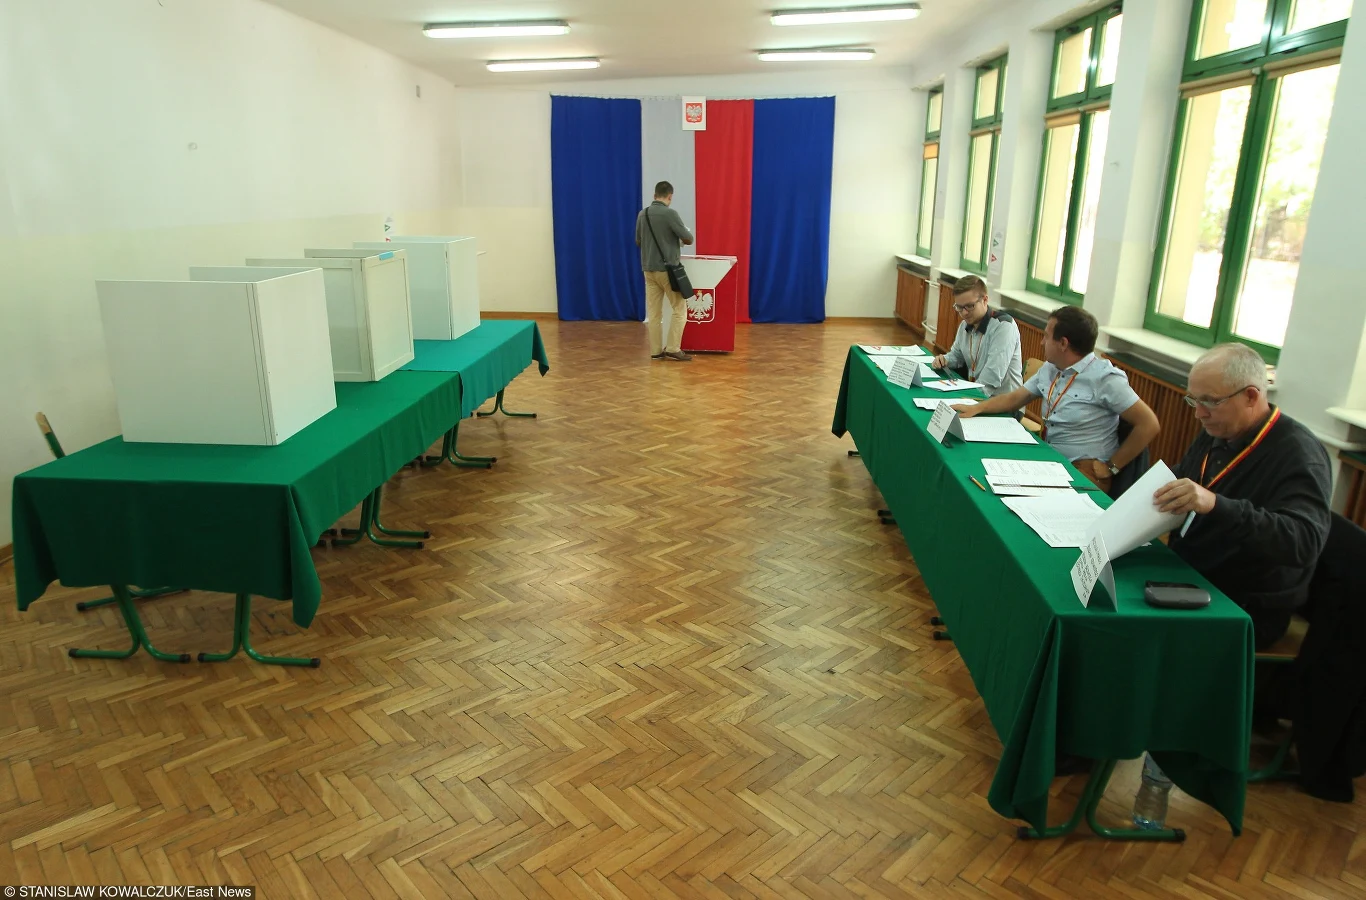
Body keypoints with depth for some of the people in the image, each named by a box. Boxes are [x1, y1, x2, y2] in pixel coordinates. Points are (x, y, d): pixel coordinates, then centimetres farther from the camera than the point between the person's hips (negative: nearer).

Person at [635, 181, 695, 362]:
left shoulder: (642, 214, 5)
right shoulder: (670, 214, -14)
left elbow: (638, 241, 15)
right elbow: (688, 238, -11)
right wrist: (681, 239, 11)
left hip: (649, 269, 6)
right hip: (667, 269, -6)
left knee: (654, 312, 7)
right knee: (679, 309, 2)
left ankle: (656, 350, 8)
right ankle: (673, 349, -2)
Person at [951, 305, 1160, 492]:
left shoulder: (1104, 378, -17)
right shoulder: (1049, 369, 9)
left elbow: (1149, 424, -17)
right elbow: (1015, 398, 18)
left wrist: (1111, 468, -13)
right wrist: (977, 408, 1)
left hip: (1083, 473, -7)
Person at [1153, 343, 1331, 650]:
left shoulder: (1299, 454, -18)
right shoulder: (1218, 431, 6)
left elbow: (1305, 541, -32)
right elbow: (1178, 480, 21)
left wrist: (1217, 505, -46)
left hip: (1246, 610, -8)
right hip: (1186, 579, 8)